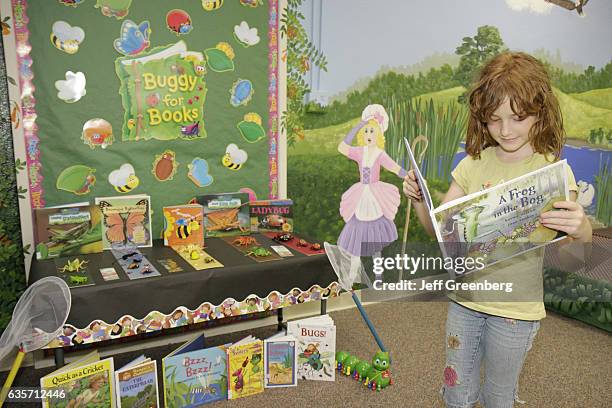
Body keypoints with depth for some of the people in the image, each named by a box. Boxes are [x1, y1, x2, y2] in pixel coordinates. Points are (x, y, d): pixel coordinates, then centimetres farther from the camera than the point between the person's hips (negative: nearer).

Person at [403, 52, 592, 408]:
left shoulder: (553, 171, -11)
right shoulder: (474, 164, -2)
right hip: (465, 297, 3)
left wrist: (579, 227, -38)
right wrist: (418, 198, -18)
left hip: (516, 308, -2)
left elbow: (581, 239, -16)